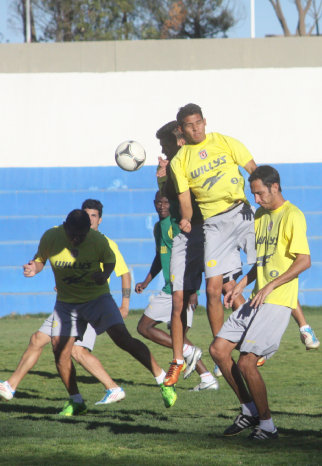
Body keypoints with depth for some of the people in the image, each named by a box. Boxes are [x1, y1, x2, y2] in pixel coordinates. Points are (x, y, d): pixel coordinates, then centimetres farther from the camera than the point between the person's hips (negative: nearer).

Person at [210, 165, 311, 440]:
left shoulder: (292, 216, -11)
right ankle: (249, 410, 14)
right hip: (257, 300, 9)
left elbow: (304, 261, -18)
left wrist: (270, 286, -23)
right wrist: (243, 284, 12)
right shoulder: (261, 216, 17)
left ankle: (267, 425, 1)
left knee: (246, 362, -14)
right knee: (218, 349, 2)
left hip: (278, 302, -9)